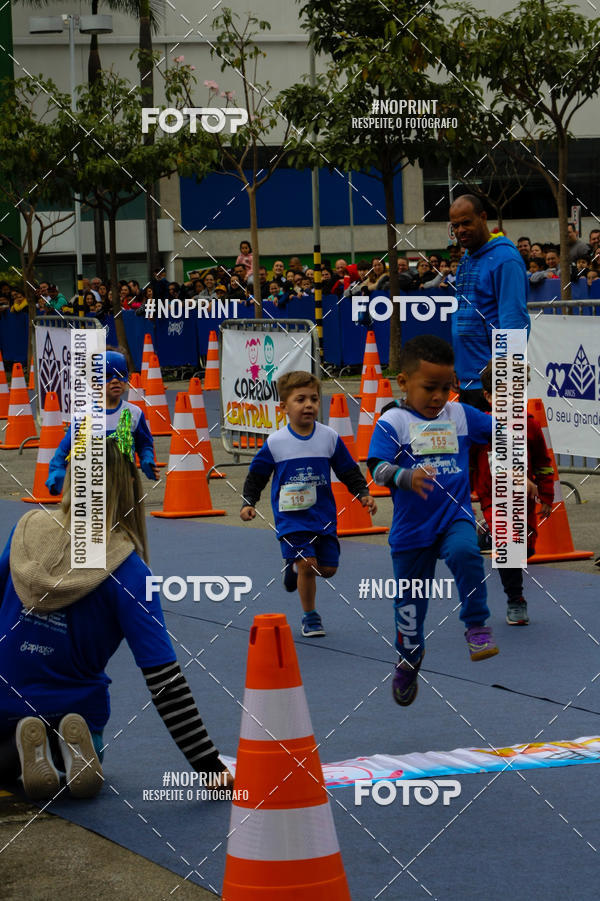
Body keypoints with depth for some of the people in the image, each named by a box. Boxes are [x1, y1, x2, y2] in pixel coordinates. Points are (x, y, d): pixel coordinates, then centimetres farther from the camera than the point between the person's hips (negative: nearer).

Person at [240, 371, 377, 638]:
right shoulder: (275, 443, -6)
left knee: (328, 567, 3)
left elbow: (349, 471, 9)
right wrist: (248, 503, -6)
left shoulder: (330, 438, -1)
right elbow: (256, 475, 4)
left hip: (323, 515, 3)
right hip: (291, 516, -3)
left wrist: (363, 493, -3)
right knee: (307, 562, -16)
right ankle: (310, 616, 4)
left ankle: (295, 566, 37)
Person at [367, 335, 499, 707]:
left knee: (465, 552, -33)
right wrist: (406, 477, -40)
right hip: (411, 527, -1)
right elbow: (378, 467, -21)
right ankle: (410, 657, 37)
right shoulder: (392, 422, -10)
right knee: (410, 599, 10)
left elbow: (498, 431, 16)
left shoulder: (460, 415, 3)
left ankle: (477, 625, -15)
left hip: (455, 516, 1)